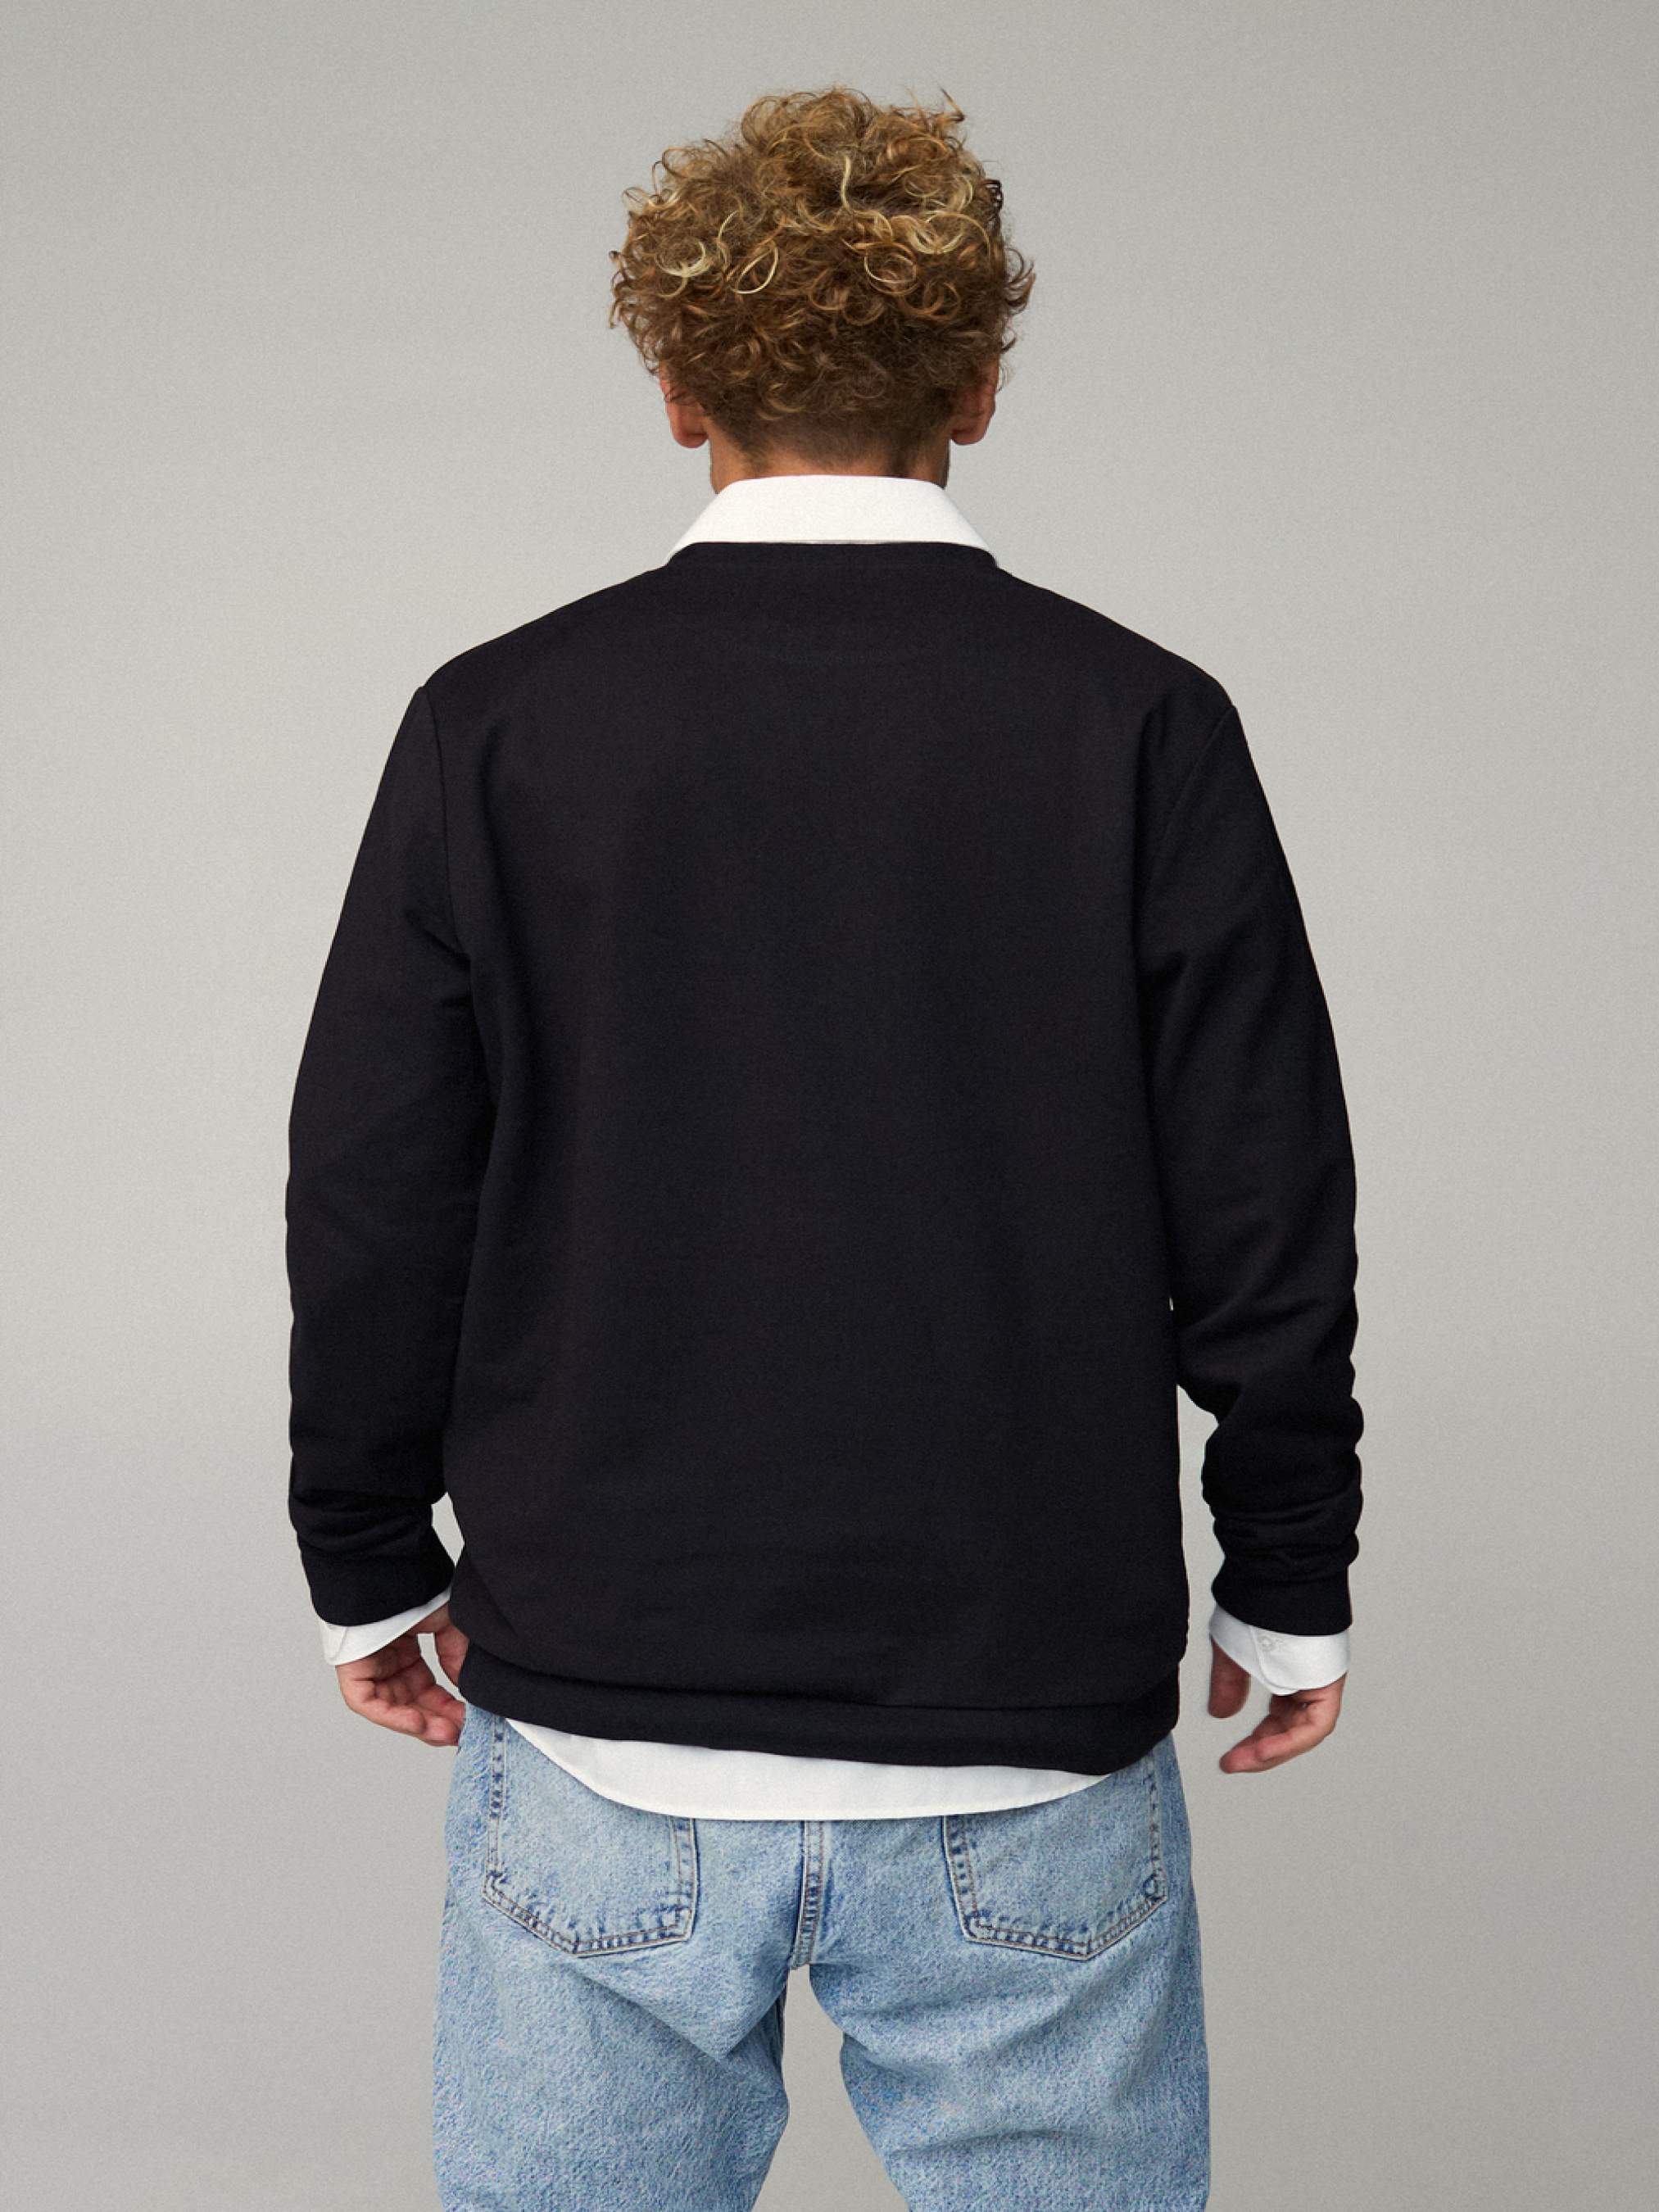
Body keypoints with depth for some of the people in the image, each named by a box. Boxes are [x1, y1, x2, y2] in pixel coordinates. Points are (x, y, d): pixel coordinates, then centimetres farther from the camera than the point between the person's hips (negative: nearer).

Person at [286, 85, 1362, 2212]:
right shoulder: (1138, 724, -5)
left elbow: (373, 1208, -2)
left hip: (596, 1729, 1)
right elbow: (1263, 1218, -4)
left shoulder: (499, 724, -4)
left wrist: (372, 1570, 12)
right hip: (1034, 1738, 0)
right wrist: (1290, 1591, 9)